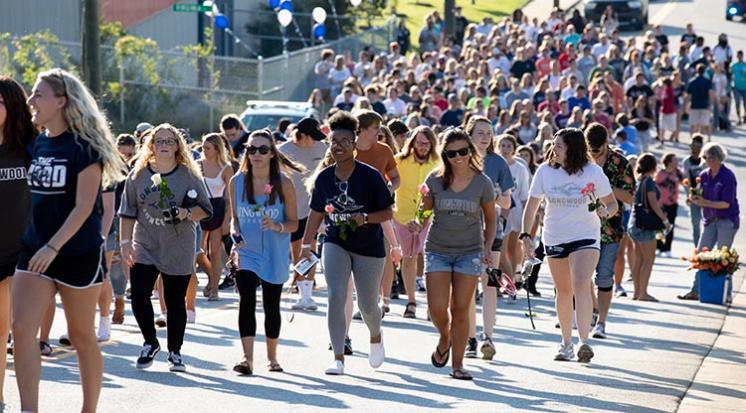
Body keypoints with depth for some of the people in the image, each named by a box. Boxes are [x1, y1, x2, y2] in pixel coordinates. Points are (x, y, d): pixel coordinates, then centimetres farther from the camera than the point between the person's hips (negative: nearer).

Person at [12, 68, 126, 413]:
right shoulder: (33, 144, 7)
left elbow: (84, 206, -16)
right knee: (22, 327, -10)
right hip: (34, 250, 5)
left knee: (81, 336, 5)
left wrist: (53, 247, -24)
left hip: (78, 253, -5)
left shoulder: (84, 147, -11)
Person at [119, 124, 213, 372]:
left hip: (178, 249, -1)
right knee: (138, 296, -10)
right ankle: (150, 343, 13)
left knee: (175, 301, 3)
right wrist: (125, 242, 0)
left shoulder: (189, 175, 1)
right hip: (144, 247, 1)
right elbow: (127, 212, 6)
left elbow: (206, 209, 3)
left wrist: (188, 214, -17)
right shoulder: (138, 175, 4)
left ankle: (175, 352, 17)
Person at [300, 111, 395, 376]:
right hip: (335, 243, 2)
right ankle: (338, 358, -12)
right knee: (336, 297, -16)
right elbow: (317, 213, 9)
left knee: (367, 305, 8)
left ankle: (376, 337, 42)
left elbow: (388, 213, -9)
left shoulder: (370, 176, -14)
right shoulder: (324, 178, -2)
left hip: (369, 248, -2)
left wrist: (365, 218, -26)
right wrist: (306, 244, 9)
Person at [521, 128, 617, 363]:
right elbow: (532, 205, 4)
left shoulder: (593, 172, -7)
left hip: (585, 236, -3)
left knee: (581, 286, -21)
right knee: (563, 291, 11)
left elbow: (612, 204, 2)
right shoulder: (545, 171, -3)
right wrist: (526, 235, -4)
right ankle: (566, 343, 25)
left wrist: (606, 211, -21)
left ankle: (584, 342, -27)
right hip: (554, 238, 3)